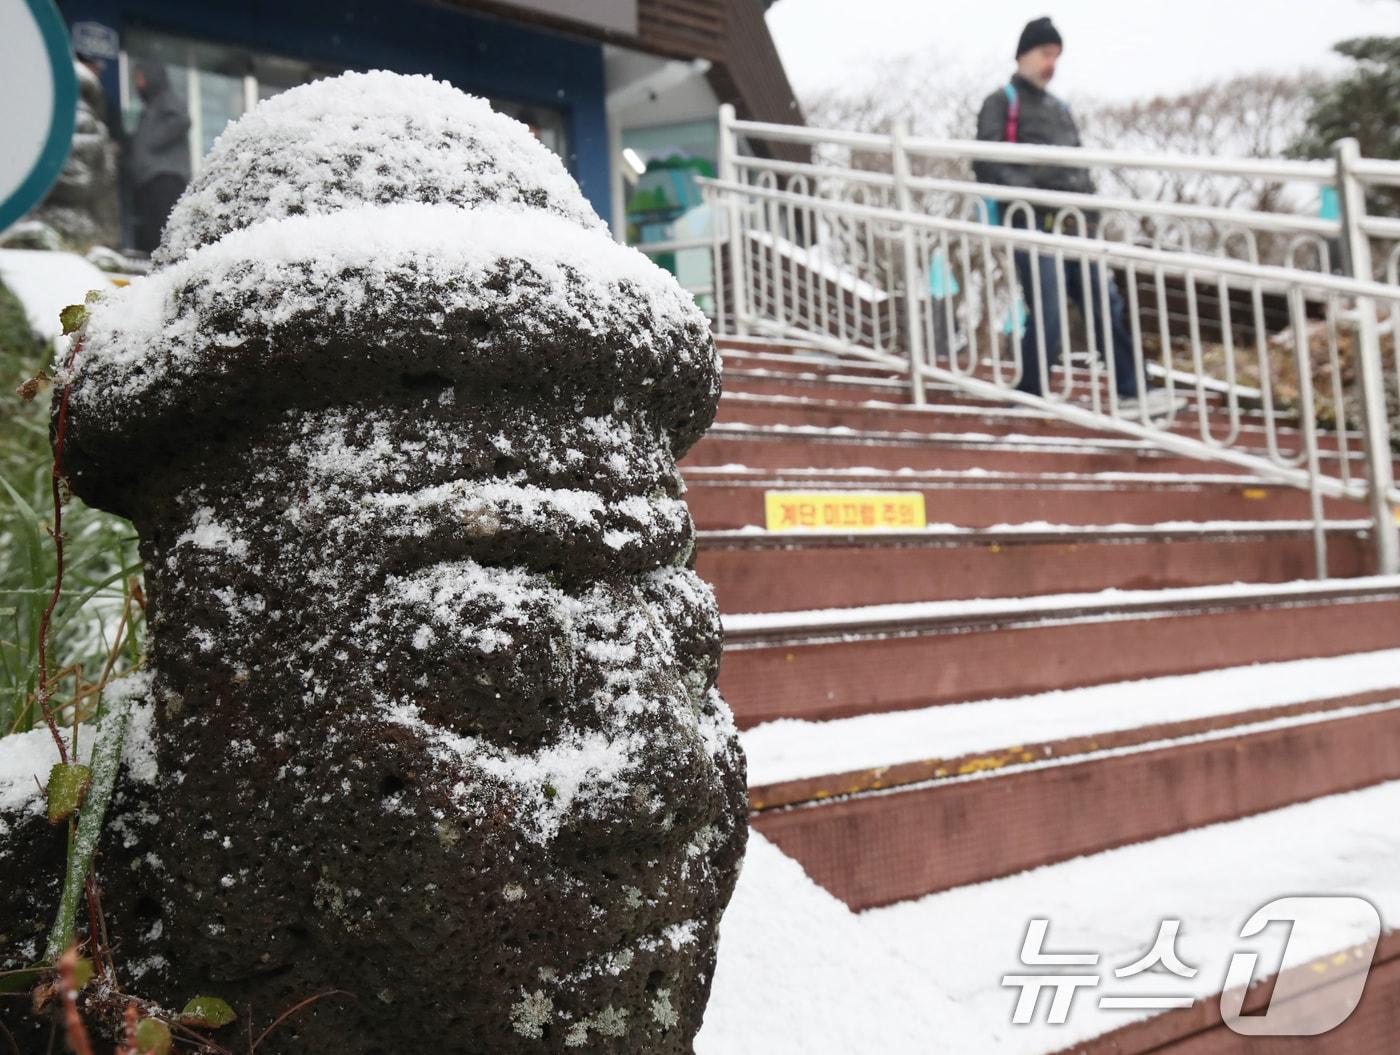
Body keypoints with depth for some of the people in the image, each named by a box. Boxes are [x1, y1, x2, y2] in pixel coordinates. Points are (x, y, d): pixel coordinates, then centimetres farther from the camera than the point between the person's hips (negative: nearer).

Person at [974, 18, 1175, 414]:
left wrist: (1087, 203, 12)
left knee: (1106, 305, 3)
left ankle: (1130, 391, 8)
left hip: (1072, 226, 7)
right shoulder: (1002, 103, 5)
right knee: (1047, 315, -12)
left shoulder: (1059, 108, 26)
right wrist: (1026, 193, -20)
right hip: (1033, 224, -7)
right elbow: (986, 163, -8)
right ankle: (1028, 396, 4)